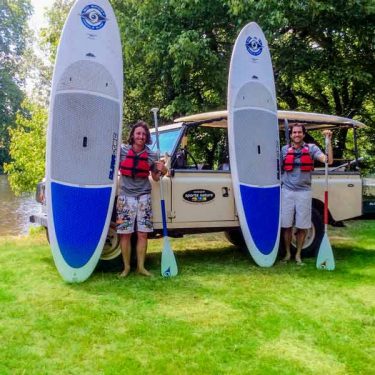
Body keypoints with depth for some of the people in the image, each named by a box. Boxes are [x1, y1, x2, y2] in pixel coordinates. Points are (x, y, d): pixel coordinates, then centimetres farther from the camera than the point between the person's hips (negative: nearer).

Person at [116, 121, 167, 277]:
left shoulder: (151, 155, 3)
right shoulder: (122, 151, -3)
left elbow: (155, 178, 10)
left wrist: (161, 170, -8)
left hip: (144, 197, 2)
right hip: (125, 196, -1)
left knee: (143, 234, 2)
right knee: (125, 234, 0)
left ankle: (141, 267, 12)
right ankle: (126, 267, 12)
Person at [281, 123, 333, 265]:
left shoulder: (311, 148, 3)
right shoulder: (284, 150, 7)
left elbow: (328, 160, -9)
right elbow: (278, 170, 11)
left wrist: (328, 141, -15)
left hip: (304, 191, 0)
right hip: (287, 191, 1)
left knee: (302, 226, 6)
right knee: (286, 225, 4)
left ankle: (298, 255, 19)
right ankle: (287, 253, 19)